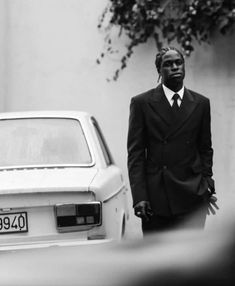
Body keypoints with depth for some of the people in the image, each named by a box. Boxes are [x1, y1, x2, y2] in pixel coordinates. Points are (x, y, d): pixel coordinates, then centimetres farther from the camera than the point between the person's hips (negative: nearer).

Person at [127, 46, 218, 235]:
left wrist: (207, 183, 2)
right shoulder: (142, 103, 2)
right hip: (155, 196, -1)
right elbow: (135, 154, 0)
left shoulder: (201, 104, 10)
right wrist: (139, 196, -9)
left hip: (191, 197, 1)